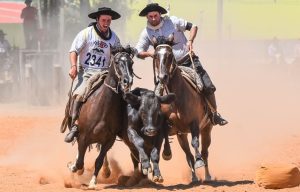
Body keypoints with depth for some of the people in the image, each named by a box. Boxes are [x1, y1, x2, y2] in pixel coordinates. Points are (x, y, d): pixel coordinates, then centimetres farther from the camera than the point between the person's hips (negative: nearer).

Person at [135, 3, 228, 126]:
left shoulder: (172, 21, -3)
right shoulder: (146, 33, 1)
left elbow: (192, 27, 3)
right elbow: (138, 52, -1)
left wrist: (190, 41, -14)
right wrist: (149, 53, -22)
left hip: (188, 60, -1)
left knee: (208, 87, -8)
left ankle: (215, 115, 6)